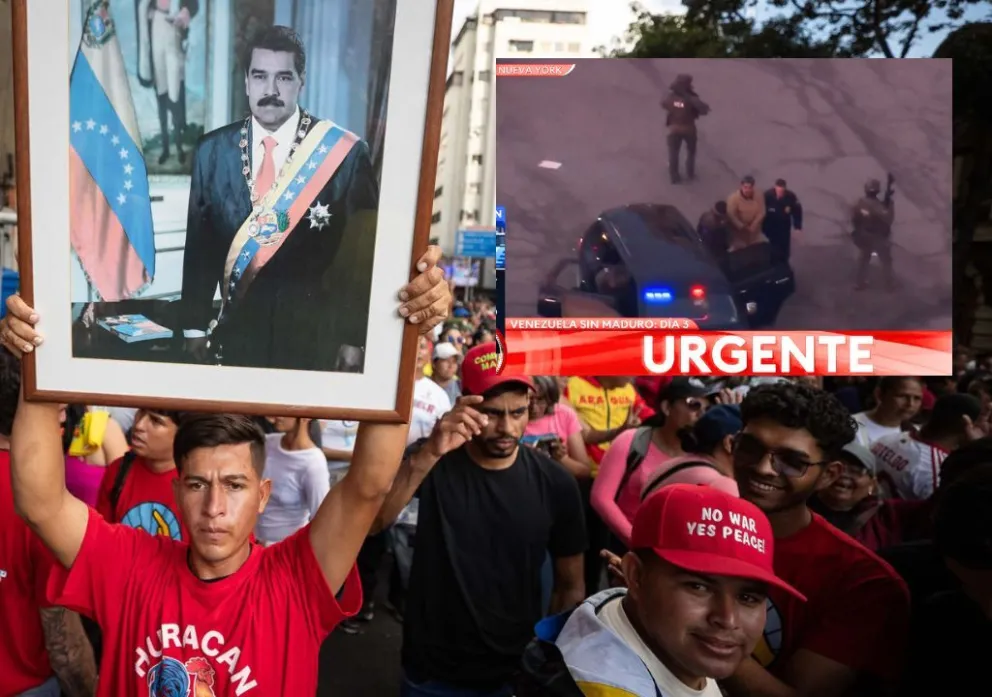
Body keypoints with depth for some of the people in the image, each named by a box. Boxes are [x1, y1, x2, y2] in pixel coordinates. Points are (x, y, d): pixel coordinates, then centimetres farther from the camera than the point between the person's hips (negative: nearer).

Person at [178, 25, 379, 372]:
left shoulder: (345, 152, -10)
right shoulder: (212, 151, 0)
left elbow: (362, 255, -8)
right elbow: (200, 244, 6)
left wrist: (355, 338, -8)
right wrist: (195, 327, 5)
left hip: (315, 337, -2)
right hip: (238, 332, 3)